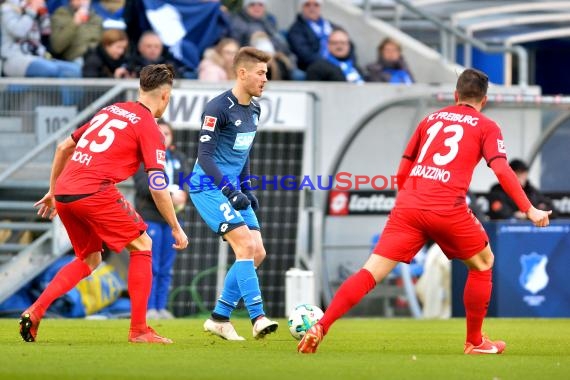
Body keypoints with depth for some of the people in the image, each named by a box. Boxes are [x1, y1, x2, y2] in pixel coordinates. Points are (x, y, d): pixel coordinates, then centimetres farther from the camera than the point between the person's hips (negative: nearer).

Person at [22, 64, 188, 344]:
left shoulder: (109, 111, 22)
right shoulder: (148, 128, 1)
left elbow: (63, 147, 26)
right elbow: (158, 187, -4)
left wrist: (53, 191, 35)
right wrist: (176, 228, 6)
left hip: (64, 193, 7)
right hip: (94, 192, -7)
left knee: (89, 259, 22)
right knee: (142, 245, 8)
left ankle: (35, 311, 6)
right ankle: (138, 329, 4)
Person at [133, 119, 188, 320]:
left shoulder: (179, 158, 17)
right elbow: (144, 185, -12)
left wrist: (183, 195, -14)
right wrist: (169, 195, -21)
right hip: (150, 217, -5)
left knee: (167, 268, 5)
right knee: (150, 266, -8)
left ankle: (162, 307, 9)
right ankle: (149, 308, -5)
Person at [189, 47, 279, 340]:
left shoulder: (253, 109, 10)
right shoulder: (218, 108, -16)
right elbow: (204, 154, -19)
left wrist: (247, 190, 16)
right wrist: (229, 190, -26)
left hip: (233, 188, 9)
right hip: (208, 187, -9)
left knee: (257, 253, 2)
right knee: (245, 244, -21)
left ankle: (219, 318, 9)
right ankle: (258, 317, -23)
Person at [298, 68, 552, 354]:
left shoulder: (430, 119, 24)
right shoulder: (486, 127, 12)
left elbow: (402, 172, 26)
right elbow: (502, 170, -3)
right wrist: (529, 210, -1)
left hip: (408, 205, 3)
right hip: (448, 210, -3)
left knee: (372, 272, -2)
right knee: (482, 264, 21)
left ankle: (319, 328, -17)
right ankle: (475, 342, 25)